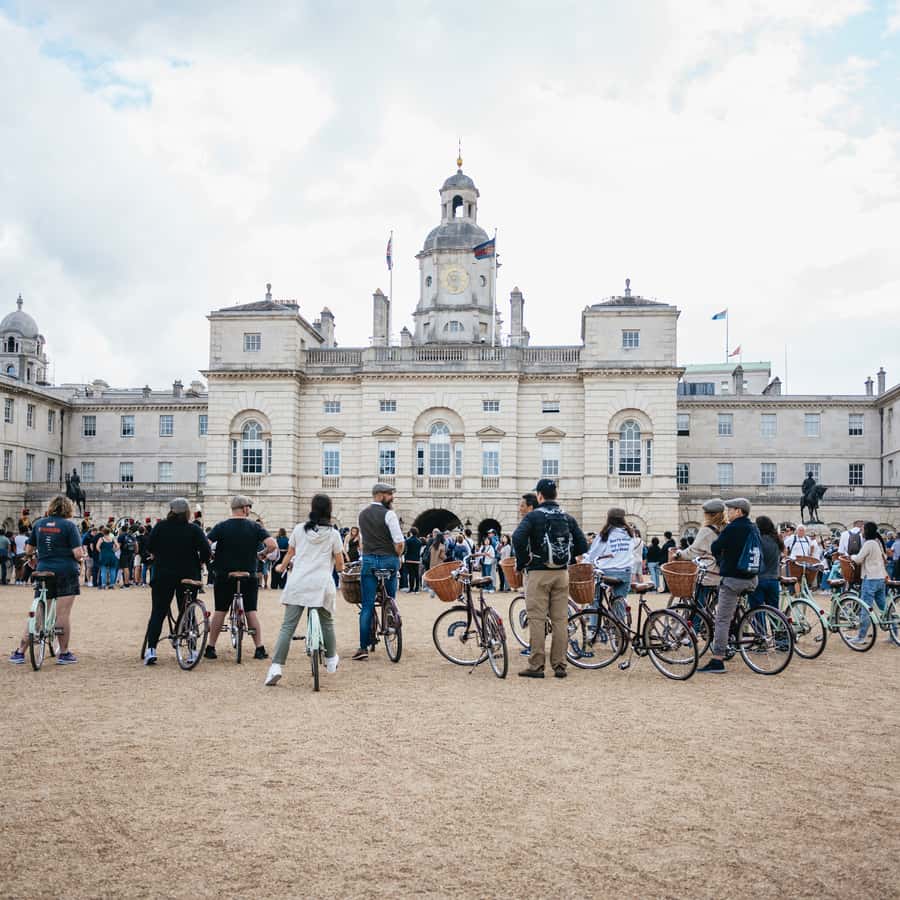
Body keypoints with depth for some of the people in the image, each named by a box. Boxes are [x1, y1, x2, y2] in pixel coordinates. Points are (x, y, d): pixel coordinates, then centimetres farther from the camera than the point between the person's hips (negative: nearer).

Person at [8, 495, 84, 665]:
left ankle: (20, 652, 13)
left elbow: (28, 550, 14)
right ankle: (64, 654, 8)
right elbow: (78, 553, -13)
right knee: (63, 614, 1)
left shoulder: (39, 524, 7)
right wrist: (80, 559, 8)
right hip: (66, 572, -4)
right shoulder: (69, 525, -6)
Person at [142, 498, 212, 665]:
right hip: (188, 576, -1)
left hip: (163, 575, 1)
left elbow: (149, 546, 0)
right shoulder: (194, 530, -6)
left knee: (157, 613, 7)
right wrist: (200, 562, 6)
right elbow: (206, 549, -13)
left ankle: (151, 649, -4)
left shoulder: (160, 527, -1)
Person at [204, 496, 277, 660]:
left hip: (224, 577, 0)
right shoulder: (255, 527, -4)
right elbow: (272, 545, -15)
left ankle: (210, 648, 13)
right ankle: (260, 648, 6)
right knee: (251, 612, 8)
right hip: (249, 576, 0)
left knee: (220, 611, 9)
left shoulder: (221, 527, -4)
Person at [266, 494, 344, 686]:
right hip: (322, 584, -1)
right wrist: (340, 568, 31)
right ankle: (331, 661, 31)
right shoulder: (333, 533, 2)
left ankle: (276, 667, -10)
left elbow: (289, 554, 18)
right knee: (327, 623, 18)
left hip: (297, 583, 1)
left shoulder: (299, 530, 7)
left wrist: (281, 567, 38)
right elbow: (339, 563, 7)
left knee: (288, 626, -1)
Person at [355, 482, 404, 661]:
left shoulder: (362, 514, 11)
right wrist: (397, 556, 5)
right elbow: (399, 542, -13)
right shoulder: (388, 514, -8)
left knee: (367, 605, 0)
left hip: (368, 560, 3)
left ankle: (363, 647, -5)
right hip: (389, 561, -3)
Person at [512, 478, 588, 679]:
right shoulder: (568, 518, 8)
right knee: (560, 620, 7)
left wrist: (521, 562, -8)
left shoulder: (533, 516, -5)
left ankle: (536, 666, 0)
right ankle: (560, 665, 9)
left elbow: (518, 537, -21)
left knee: (537, 620, -1)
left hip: (539, 573, -4)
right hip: (562, 574, 4)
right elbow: (582, 545, 5)